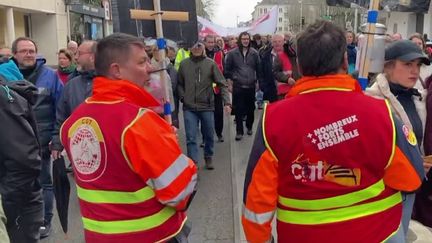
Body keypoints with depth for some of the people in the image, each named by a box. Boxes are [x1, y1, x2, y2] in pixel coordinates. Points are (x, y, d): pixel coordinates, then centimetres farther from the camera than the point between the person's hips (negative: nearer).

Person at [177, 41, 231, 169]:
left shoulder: (210, 63, -5)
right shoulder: (184, 64, -1)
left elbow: (222, 84, -4)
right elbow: (179, 84, 11)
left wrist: (227, 102, -13)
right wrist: (182, 97, -4)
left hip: (207, 106, 0)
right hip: (189, 107, 0)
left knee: (209, 135, 14)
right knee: (191, 138, -3)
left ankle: (208, 158, 36)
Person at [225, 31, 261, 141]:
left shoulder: (254, 53, 4)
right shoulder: (232, 53, -1)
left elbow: (258, 68, 11)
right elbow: (227, 68, 5)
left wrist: (257, 80, 8)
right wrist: (232, 78, 2)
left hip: (251, 86, 2)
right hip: (238, 86, -2)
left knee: (251, 108, 12)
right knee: (238, 109, -1)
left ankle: (249, 127, 32)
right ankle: (239, 131, 6)